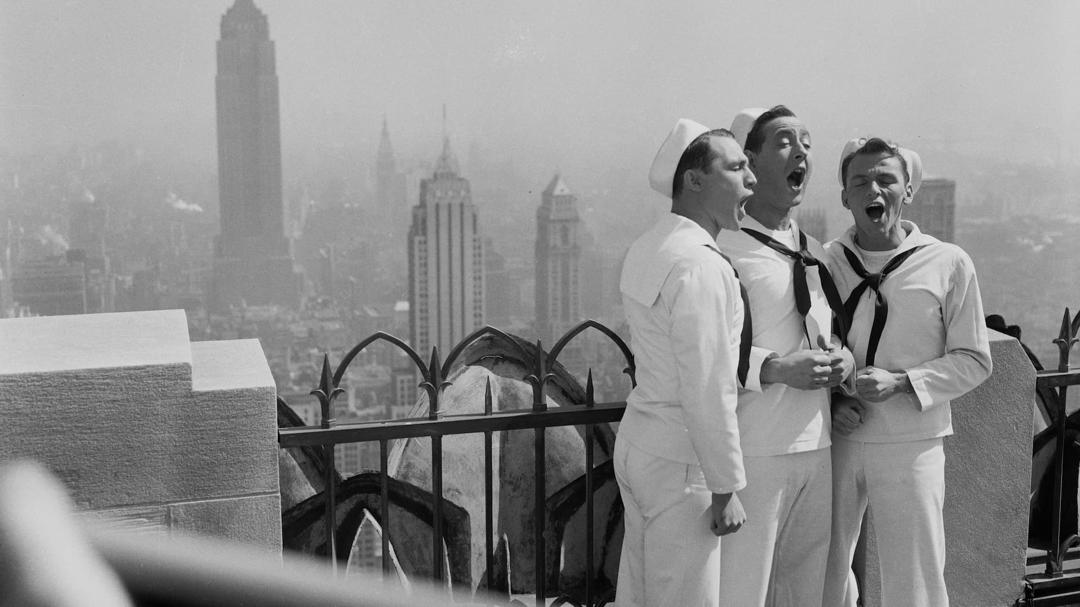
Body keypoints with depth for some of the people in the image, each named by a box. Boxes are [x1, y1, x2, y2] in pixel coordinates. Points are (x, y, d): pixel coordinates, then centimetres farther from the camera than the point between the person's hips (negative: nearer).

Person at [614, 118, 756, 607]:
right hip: (679, 460, -9)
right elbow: (706, 391, -21)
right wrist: (725, 490, -14)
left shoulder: (646, 249, 11)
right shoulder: (698, 264, -19)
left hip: (638, 438, 10)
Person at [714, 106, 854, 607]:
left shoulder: (813, 251, 15)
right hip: (753, 450, -8)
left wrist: (843, 358, 3)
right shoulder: (725, 246, -11)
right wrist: (776, 368, -23)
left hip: (815, 449, 8)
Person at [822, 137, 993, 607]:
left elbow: (973, 361, -2)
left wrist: (900, 382, -16)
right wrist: (831, 398, -8)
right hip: (835, 441, 2)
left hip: (910, 445, -2)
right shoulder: (824, 262, 2)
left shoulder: (948, 264, -4)